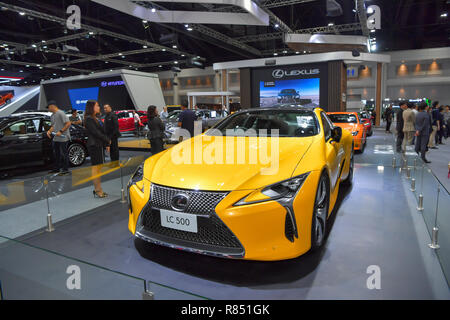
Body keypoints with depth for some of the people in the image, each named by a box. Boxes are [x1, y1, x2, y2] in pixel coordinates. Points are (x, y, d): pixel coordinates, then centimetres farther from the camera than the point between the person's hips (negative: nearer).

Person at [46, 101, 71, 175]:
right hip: (56, 138, 9)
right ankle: (57, 168, 27)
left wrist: (61, 131, -20)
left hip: (63, 138, -9)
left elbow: (68, 123, -18)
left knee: (64, 154, -4)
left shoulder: (61, 113, -12)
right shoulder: (52, 116, 17)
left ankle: (65, 170, 3)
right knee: (56, 153, 15)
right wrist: (49, 131, 6)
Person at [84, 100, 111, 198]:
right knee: (96, 167, -6)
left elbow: (101, 131, 16)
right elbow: (95, 132, -17)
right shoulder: (89, 119, -10)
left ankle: (98, 189, 16)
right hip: (94, 145, -9)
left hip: (99, 145, 9)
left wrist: (106, 144, 10)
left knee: (98, 167, 10)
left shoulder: (96, 118, 19)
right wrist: (107, 140, -10)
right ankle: (98, 191, -2)